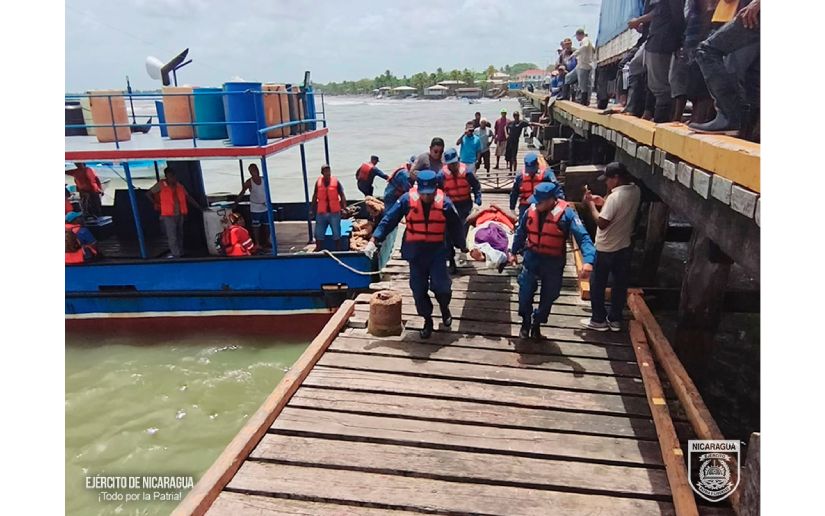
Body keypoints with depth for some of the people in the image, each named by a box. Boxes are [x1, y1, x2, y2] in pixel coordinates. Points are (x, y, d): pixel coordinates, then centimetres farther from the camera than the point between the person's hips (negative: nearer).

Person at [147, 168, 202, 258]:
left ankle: (180, 252, 25)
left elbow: (188, 197, 11)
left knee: (179, 234, 14)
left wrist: (199, 207, 7)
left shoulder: (179, 185, 7)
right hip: (168, 215, -5)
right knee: (172, 236, -5)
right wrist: (157, 204, -4)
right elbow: (148, 193, 3)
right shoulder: (161, 185, -5)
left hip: (180, 214, 5)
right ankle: (176, 254, 2)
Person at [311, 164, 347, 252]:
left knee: (336, 233, 6)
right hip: (321, 212, 2)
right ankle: (317, 249, 22)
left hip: (334, 212, -2)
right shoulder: (318, 182, 2)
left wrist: (344, 208, -8)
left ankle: (338, 250, 17)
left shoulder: (336, 181, -4)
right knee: (318, 233, 9)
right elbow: (315, 196, 12)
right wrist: (313, 209, 14)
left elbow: (342, 196, -2)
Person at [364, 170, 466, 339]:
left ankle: (444, 307, 23)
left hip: (438, 252, -1)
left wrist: (462, 249, 15)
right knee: (418, 290, 6)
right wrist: (373, 241, -12)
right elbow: (388, 220, -7)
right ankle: (427, 320, 28)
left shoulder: (445, 203, -9)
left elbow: (455, 228, 4)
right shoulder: (407, 200, -11)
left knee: (441, 286, -12)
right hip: (415, 253, 1)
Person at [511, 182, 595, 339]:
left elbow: (582, 237, -25)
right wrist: (514, 252, 19)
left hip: (553, 263, -2)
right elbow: (520, 233, 10)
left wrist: (588, 260, -39)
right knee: (525, 294, 5)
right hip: (532, 259, 2)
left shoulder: (566, 213, -19)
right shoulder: (531, 211, -7)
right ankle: (526, 322, 30)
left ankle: (537, 324, 35)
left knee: (548, 297, 13)